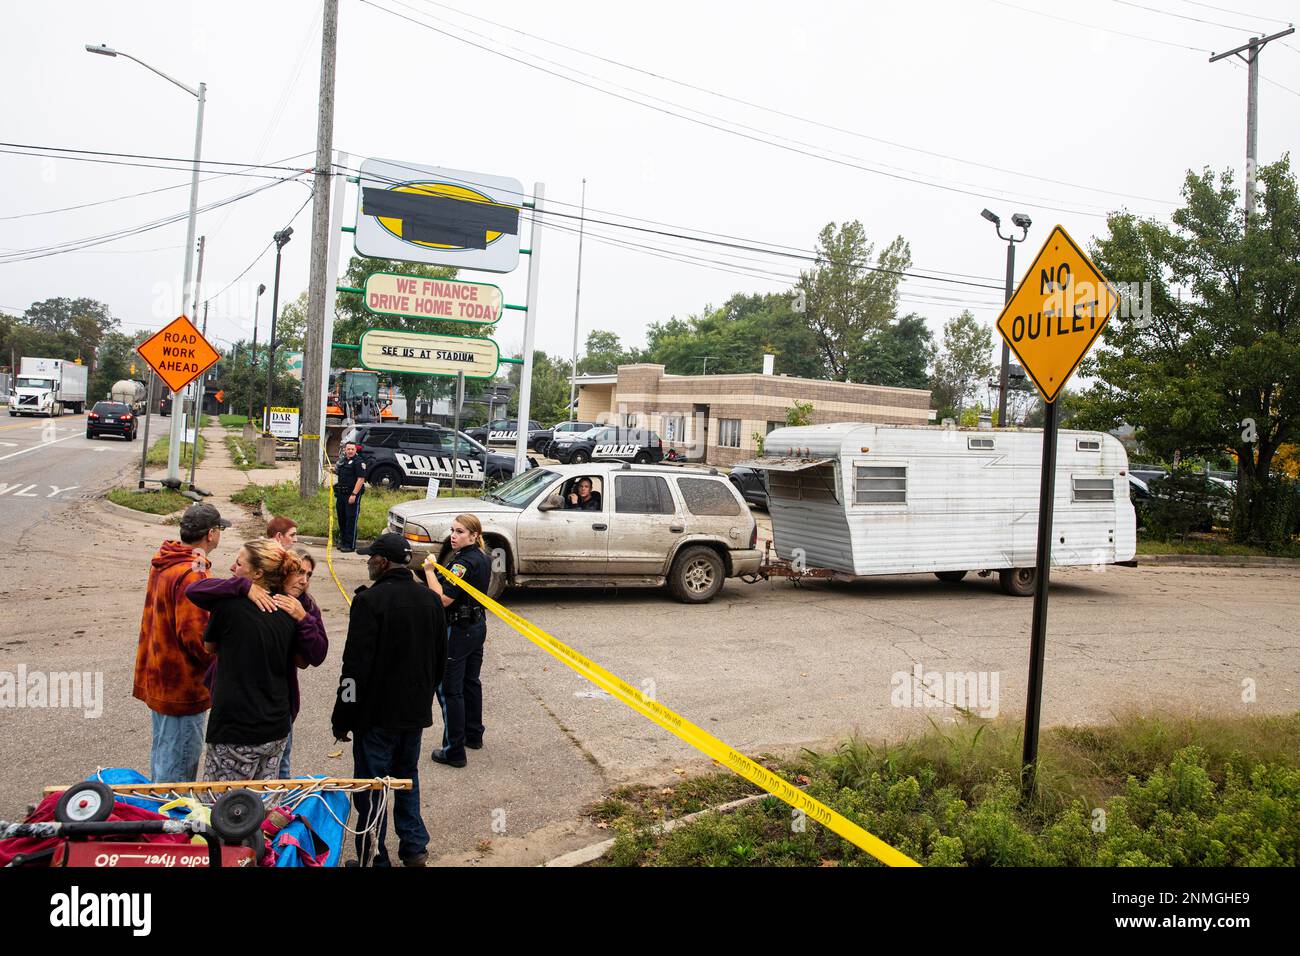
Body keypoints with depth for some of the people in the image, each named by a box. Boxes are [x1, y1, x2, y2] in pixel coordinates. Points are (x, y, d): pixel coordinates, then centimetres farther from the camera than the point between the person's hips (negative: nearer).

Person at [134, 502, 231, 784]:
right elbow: (194, 634, -26)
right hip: (183, 687, -10)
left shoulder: (163, 564, 9)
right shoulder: (192, 574, -23)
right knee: (178, 771, 1)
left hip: (157, 679, 10)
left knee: (161, 752, 23)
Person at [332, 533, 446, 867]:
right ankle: (414, 847, 27)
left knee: (371, 789, 6)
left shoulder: (370, 600, -18)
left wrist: (342, 719, -10)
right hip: (416, 713, 6)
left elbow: (355, 666, -19)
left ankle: (374, 858, 14)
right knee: (408, 777, 21)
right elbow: (440, 659, 11)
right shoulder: (430, 599, 3)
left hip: (377, 714, -6)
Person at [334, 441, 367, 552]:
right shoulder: (342, 460, 15)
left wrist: (354, 494, -23)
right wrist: (334, 471, 9)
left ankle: (350, 545, -2)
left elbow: (361, 479, -18)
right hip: (341, 493, 8)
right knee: (341, 518, 14)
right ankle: (343, 541, 26)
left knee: (351, 520, -6)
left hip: (352, 494, -8)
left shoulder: (358, 462, -10)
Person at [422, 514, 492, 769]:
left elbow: (443, 599, -28)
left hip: (457, 632, -10)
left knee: (449, 689, -2)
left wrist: (429, 570, -20)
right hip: (477, 626, 10)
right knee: (470, 682, 22)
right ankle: (473, 735, 36)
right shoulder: (483, 557, 7)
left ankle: (454, 751, 3)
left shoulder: (463, 562, -23)